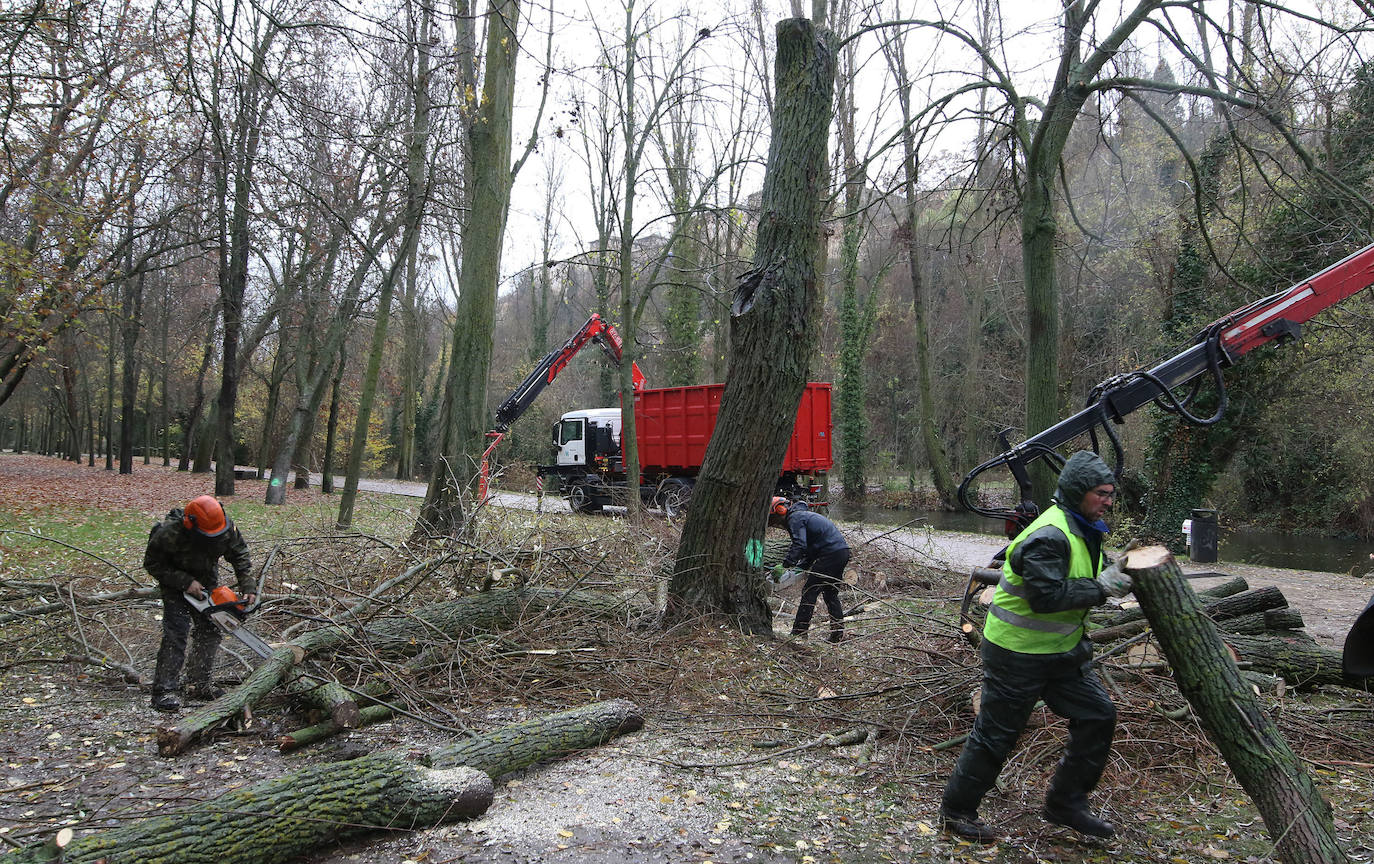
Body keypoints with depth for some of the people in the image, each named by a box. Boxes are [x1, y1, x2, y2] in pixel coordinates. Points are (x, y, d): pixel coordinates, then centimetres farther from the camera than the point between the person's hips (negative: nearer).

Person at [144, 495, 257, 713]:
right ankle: (163, 690, -11)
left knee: (210, 631, 2)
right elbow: (152, 564, -20)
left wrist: (248, 586, -17)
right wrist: (185, 582, -27)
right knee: (176, 631, -15)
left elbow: (240, 555, -8)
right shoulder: (169, 533, -34)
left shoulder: (226, 528, -23)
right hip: (175, 583, -4)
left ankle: (199, 685, 12)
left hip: (207, 580, 4)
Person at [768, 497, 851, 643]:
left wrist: (784, 566, -23)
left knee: (809, 592, -5)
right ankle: (838, 633, 16)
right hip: (843, 551, 10)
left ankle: (799, 632, -4)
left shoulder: (795, 518, -5)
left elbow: (799, 545, -21)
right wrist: (800, 568, 17)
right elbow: (811, 548, 26)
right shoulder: (803, 515, 26)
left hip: (831, 553, -10)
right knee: (831, 594, 17)